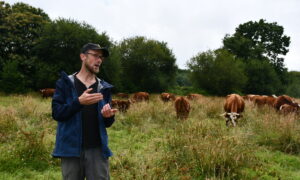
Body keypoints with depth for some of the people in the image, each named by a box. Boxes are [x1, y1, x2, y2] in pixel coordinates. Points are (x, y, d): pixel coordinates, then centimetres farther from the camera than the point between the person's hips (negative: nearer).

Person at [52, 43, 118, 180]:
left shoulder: (104, 87, 10)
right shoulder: (65, 83, 1)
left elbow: (107, 123, 12)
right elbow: (56, 113, -8)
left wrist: (108, 116, -11)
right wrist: (79, 102, -22)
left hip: (97, 149, 3)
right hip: (71, 148, -2)